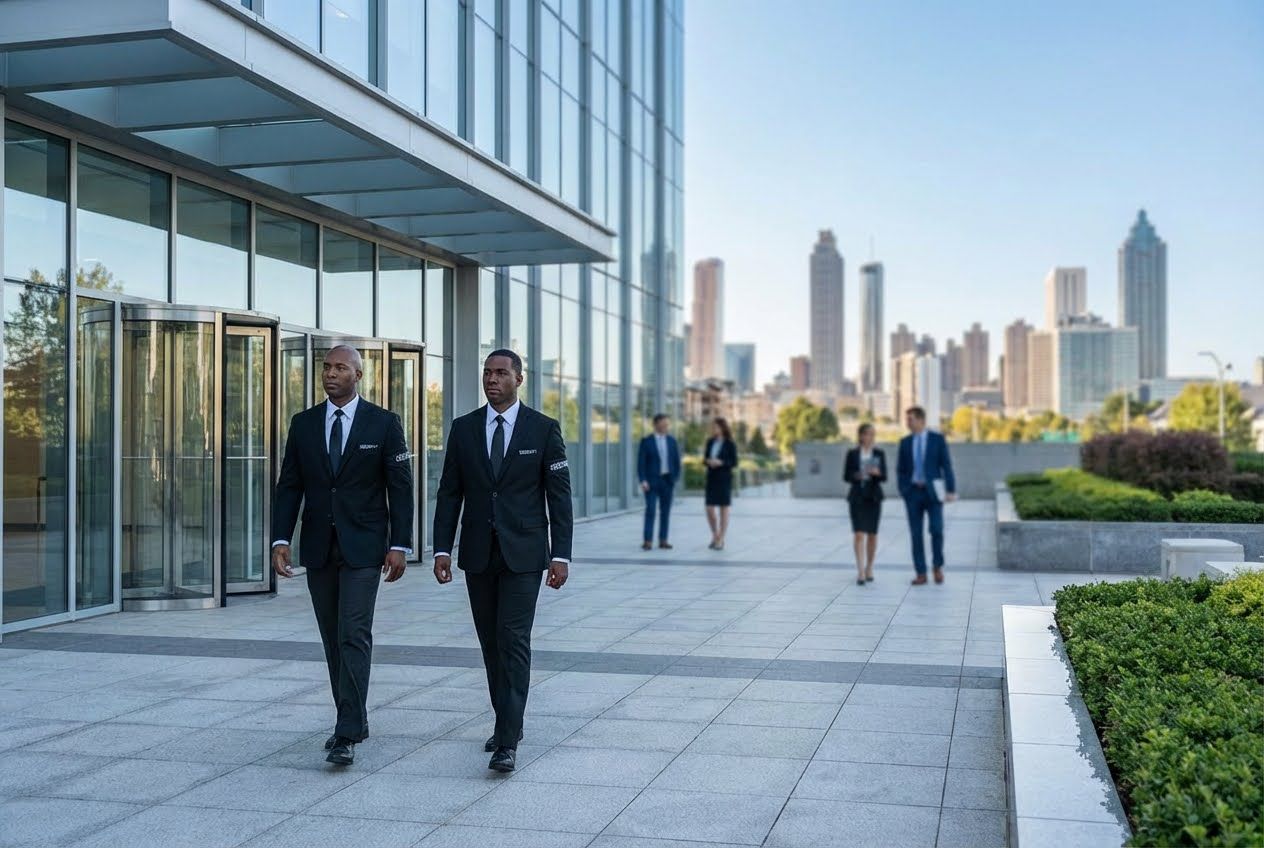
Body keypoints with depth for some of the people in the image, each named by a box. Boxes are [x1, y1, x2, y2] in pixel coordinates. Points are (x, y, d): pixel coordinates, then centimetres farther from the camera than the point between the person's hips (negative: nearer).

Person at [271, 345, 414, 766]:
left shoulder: (384, 423, -2)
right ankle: (354, 720, 23)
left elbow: (400, 487, -2)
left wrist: (399, 545, -8)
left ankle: (347, 735, -11)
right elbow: (289, 486, 6)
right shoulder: (303, 424, 7)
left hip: (363, 546, -4)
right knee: (333, 639, 10)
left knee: (355, 636, -11)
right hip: (319, 548, 4)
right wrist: (281, 540, -4)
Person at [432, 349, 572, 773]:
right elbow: (449, 493, 7)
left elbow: (559, 495, -1)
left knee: (513, 641, -10)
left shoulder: (544, 429, -2)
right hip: (478, 553, 4)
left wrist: (561, 555, -7)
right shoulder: (464, 428, 6)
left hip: (523, 553, -4)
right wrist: (442, 549, -1)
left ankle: (508, 742, -10)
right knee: (491, 643, 11)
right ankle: (508, 723, 26)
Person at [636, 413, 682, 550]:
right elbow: (641, 462, -6)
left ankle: (663, 540, 11)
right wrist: (643, 480, -14)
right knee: (650, 510, -9)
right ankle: (648, 541, -8)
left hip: (668, 480, 4)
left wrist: (676, 477, 2)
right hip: (652, 481, -4)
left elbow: (677, 460, 11)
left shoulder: (672, 440, 8)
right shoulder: (646, 441, -3)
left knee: (665, 511, 6)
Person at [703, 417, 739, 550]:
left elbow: (734, 463, -7)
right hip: (711, 478, 4)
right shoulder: (710, 442, 7)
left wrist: (720, 462, -21)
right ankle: (715, 536, 21)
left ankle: (720, 541, 7)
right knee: (709, 510, 0)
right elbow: (705, 459, 11)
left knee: (723, 509, 1)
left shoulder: (730, 444, -6)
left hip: (724, 479, -4)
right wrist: (707, 460, -12)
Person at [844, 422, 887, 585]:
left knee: (872, 534, 7)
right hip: (857, 497, -1)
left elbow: (884, 478, 0)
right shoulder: (852, 454, 2)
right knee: (859, 533, -11)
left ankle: (869, 568, 24)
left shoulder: (879, 454, 5)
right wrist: (856, 476, -18)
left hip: (874, 497, 2)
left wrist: (877, 473, -22)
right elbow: (846, 476, 2)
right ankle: (860, 571, -13)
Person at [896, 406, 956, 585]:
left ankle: (938, 566, 10)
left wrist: (951, 490, -10)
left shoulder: (938, 439, 0)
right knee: (916, 533, 1)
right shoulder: (905, 442, 8)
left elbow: (946, 466, -3)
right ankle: (921, 574, 5)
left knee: (936, 529, -11)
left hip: (933, 492, -3)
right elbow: (900, 469, 12)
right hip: (913, 492, 3)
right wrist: (903, 490, 1)